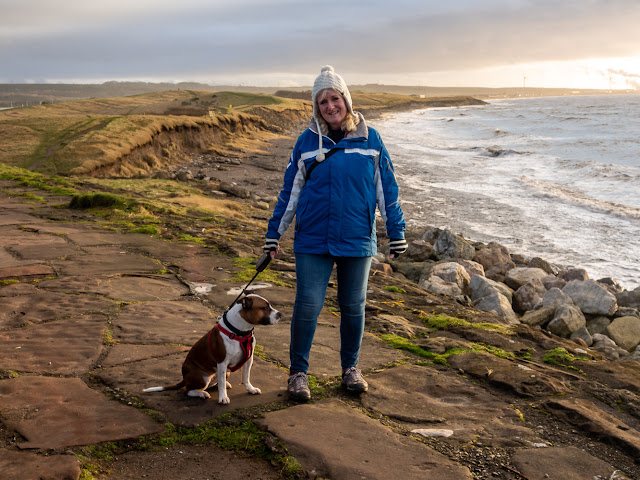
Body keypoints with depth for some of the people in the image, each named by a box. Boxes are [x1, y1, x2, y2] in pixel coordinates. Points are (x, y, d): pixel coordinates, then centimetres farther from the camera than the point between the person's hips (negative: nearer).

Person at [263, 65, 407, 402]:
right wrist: (273, 233, 9)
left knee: (353, 306, 11)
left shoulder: (369, 139, 2)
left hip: (357, 240, 1)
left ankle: (350, 368, 30)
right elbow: (290, 191, 9)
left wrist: (397, 232, 6)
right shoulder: (307, 142, 2)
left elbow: (386, 188, 7)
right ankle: (298, 372, 15)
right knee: (307, 306, -2)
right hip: (313, 239, 0)